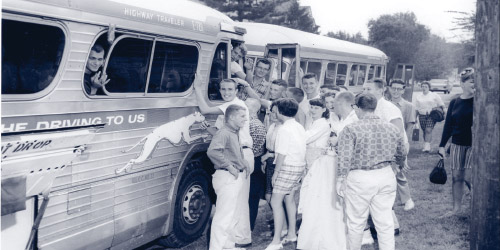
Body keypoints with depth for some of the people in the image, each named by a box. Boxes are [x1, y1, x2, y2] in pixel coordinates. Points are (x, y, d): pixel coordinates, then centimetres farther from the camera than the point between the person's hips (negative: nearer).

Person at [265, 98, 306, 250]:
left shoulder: (285, 129, -16)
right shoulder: (299, 127, 10)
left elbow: (282, 154, -17)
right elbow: (300, 149, 10)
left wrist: (275, 173, -10)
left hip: (288, 167, -9)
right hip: (300, 165, 9)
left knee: (276, 202, -7)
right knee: (289, 199, 19)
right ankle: (292, 234, 29)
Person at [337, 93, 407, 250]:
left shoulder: (350, 130, -12)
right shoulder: (392, 128, 3)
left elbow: (344, 159, -18)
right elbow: (402, 156, 14)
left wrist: (340, 180, -9)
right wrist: (398, 163, 34)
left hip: (359, 179, -4)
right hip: (386, 177, 4)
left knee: (356, 222, 13)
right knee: (385, 222, 13)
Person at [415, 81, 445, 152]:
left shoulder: (434, 95, 5)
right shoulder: (418, 97, 13)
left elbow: (442, 105, 8)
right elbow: (416, 109, 16)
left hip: (431, 115, -3)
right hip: (422, 115, 3)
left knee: (428, 130, -16)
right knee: (424, 131, 4)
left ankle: (426, 146, -21)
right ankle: (427, 146, 16)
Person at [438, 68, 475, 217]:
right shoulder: (454, 103, 4)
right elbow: (448, 125, 6)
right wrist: (442, 145, 5)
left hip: (474, 144, -3)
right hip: (457, 144, 3)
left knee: (468, 177, -7)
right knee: (456, 176, 8)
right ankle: (457, 208, 21)